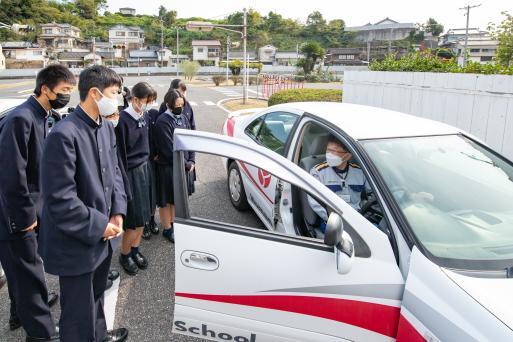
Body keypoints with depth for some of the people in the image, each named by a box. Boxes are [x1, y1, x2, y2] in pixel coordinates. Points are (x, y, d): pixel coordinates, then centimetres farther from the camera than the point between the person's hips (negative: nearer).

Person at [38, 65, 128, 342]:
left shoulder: (106, 128, 3)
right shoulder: (64, 135, -23)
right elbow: (59, 200, -24)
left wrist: (117, 213, -2)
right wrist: (99, 226, -17)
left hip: (103, 237, 8)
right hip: (76, 244, -8)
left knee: (96, 296, 29)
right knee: (79, 312, 11)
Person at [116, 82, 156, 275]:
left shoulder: (145, 117, 5)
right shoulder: (123, 120, -18)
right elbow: (120, 153, -18)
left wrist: (147, 162, 14)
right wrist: (124, 183, -17)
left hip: (145, 169, 7)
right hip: (131, 172, -7)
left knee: (143, 216, 14)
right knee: (134, 220, 2)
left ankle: (135, 250, 31)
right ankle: (124, 255, 23)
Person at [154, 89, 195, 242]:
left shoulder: (183, 118, 4)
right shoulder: (163, 122, -19)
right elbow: (169, 150, -20)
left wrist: (191, 161, -3)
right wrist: (186, 164, -14)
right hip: (167, 168, -7)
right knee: (166, 200, 9)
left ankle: (173, 223, 36)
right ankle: (167, 229, 24)